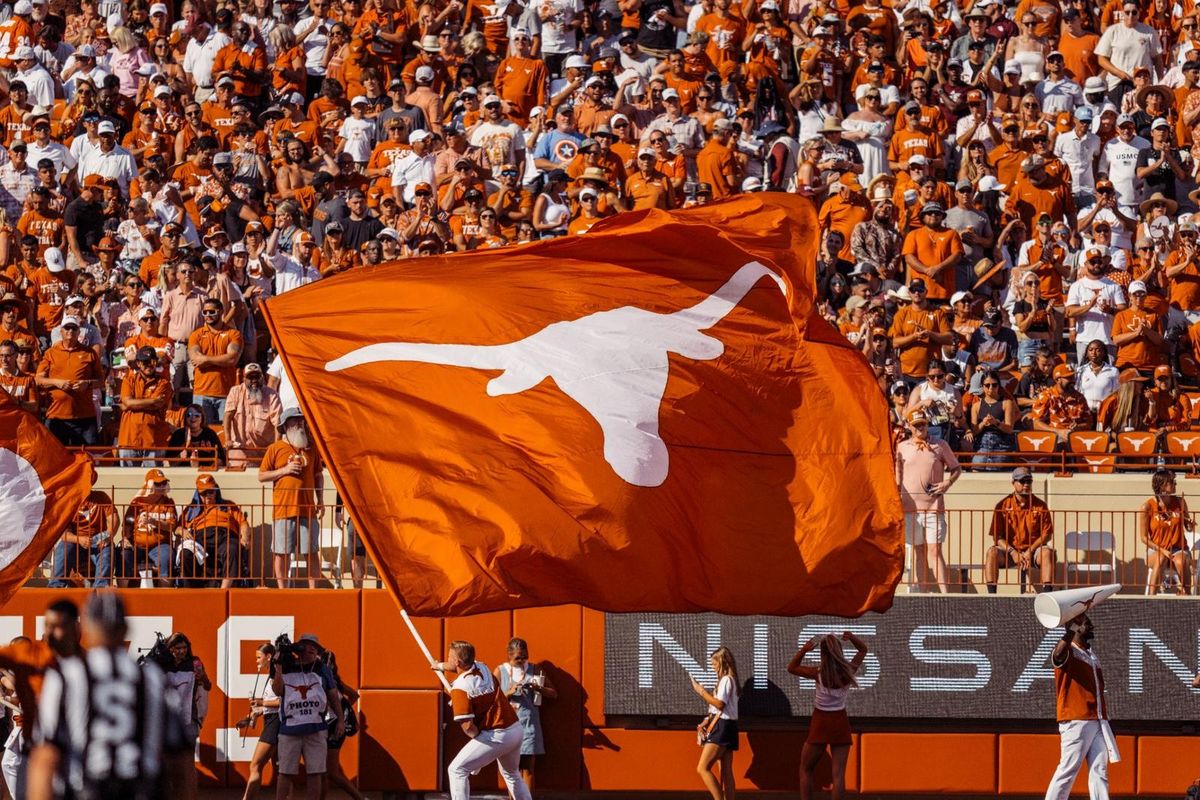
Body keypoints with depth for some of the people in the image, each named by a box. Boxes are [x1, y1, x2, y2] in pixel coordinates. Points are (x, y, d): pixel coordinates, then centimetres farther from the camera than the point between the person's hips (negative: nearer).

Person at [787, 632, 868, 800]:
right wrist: (852, 638, -9)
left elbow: (792, 668, 0)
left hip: (820, 723, -2)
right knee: (838, 774, 1)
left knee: (806, 770, 12)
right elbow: (863, 650, 11)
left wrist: (803, 650, -13)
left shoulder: (819, 673, -15)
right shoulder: (848, 670, -7)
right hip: (841, 722, 2)